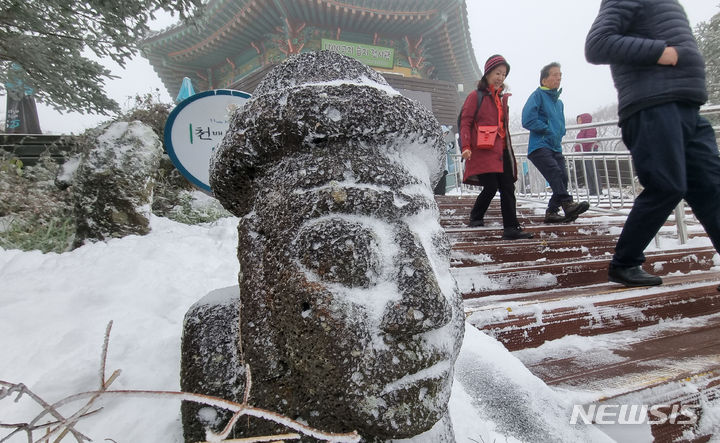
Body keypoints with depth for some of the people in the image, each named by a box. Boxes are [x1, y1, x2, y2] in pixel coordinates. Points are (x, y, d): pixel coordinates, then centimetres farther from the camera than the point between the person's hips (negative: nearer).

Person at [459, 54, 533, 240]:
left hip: (501, 150, 7)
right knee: (491, 187, -13)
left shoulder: (502, 98, 22)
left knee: (508, 189, -1)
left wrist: (510, 151, 23)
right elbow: (465, 122, -5)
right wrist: (466, 146, -18)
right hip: (483, 150, -7)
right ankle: (475, 217, 13)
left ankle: (511, 228, 1)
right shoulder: (476, 96, 2)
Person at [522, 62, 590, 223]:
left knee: (563, 177, -3)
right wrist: (548, 129, -7)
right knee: (555, 172, -24)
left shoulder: (559, 102, 23)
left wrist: (558, 135, 9)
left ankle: (551, 212, 3)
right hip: (539, 147, -7)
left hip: (556, 148, 8)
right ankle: (568, 205, -28)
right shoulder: (538, 95, -1)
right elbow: (528, 121, -13)